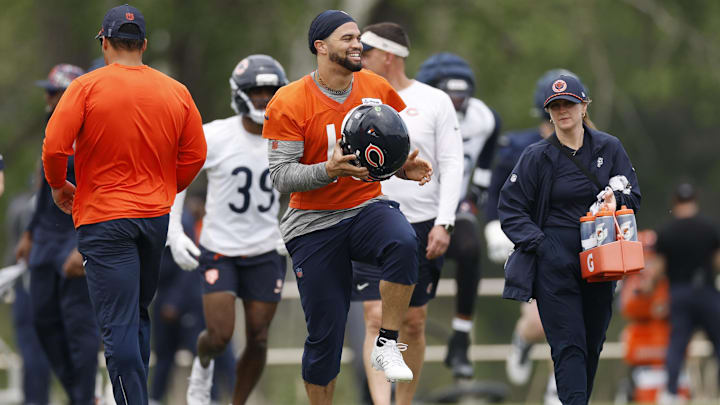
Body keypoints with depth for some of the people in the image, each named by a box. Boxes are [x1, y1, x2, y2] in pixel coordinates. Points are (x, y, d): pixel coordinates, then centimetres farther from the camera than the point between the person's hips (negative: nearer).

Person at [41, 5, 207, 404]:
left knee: (119, 325, -7)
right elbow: (194, 155, 6)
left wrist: (58, 185, 3)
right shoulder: (176, 92, 3)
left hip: (103, 218, -5)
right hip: (157, 216, 5)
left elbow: (54, 146, -15)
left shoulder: (86, 87, -10)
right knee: (139, 315, 21)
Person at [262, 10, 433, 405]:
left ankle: (387, 345, -22)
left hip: (367, 208, 2)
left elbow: (391, 146, 17)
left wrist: (404, 167, -6)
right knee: (325, 331, -1)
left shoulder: (376, 88, 2)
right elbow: (281, 175, -14)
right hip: (314, 224, -2)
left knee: (403, 243, -33)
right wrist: (330, 170, -30)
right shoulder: (290, 102, -11)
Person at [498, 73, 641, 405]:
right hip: (554, 261, -3)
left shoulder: (609, 148, 7)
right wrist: (539, 244, -11)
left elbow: (633, 194, 12)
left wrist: (615, 198, -12)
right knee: (568, 344, -11)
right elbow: (510, 209, 2)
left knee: (592, 342, 10)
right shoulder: (537, 156, 0)